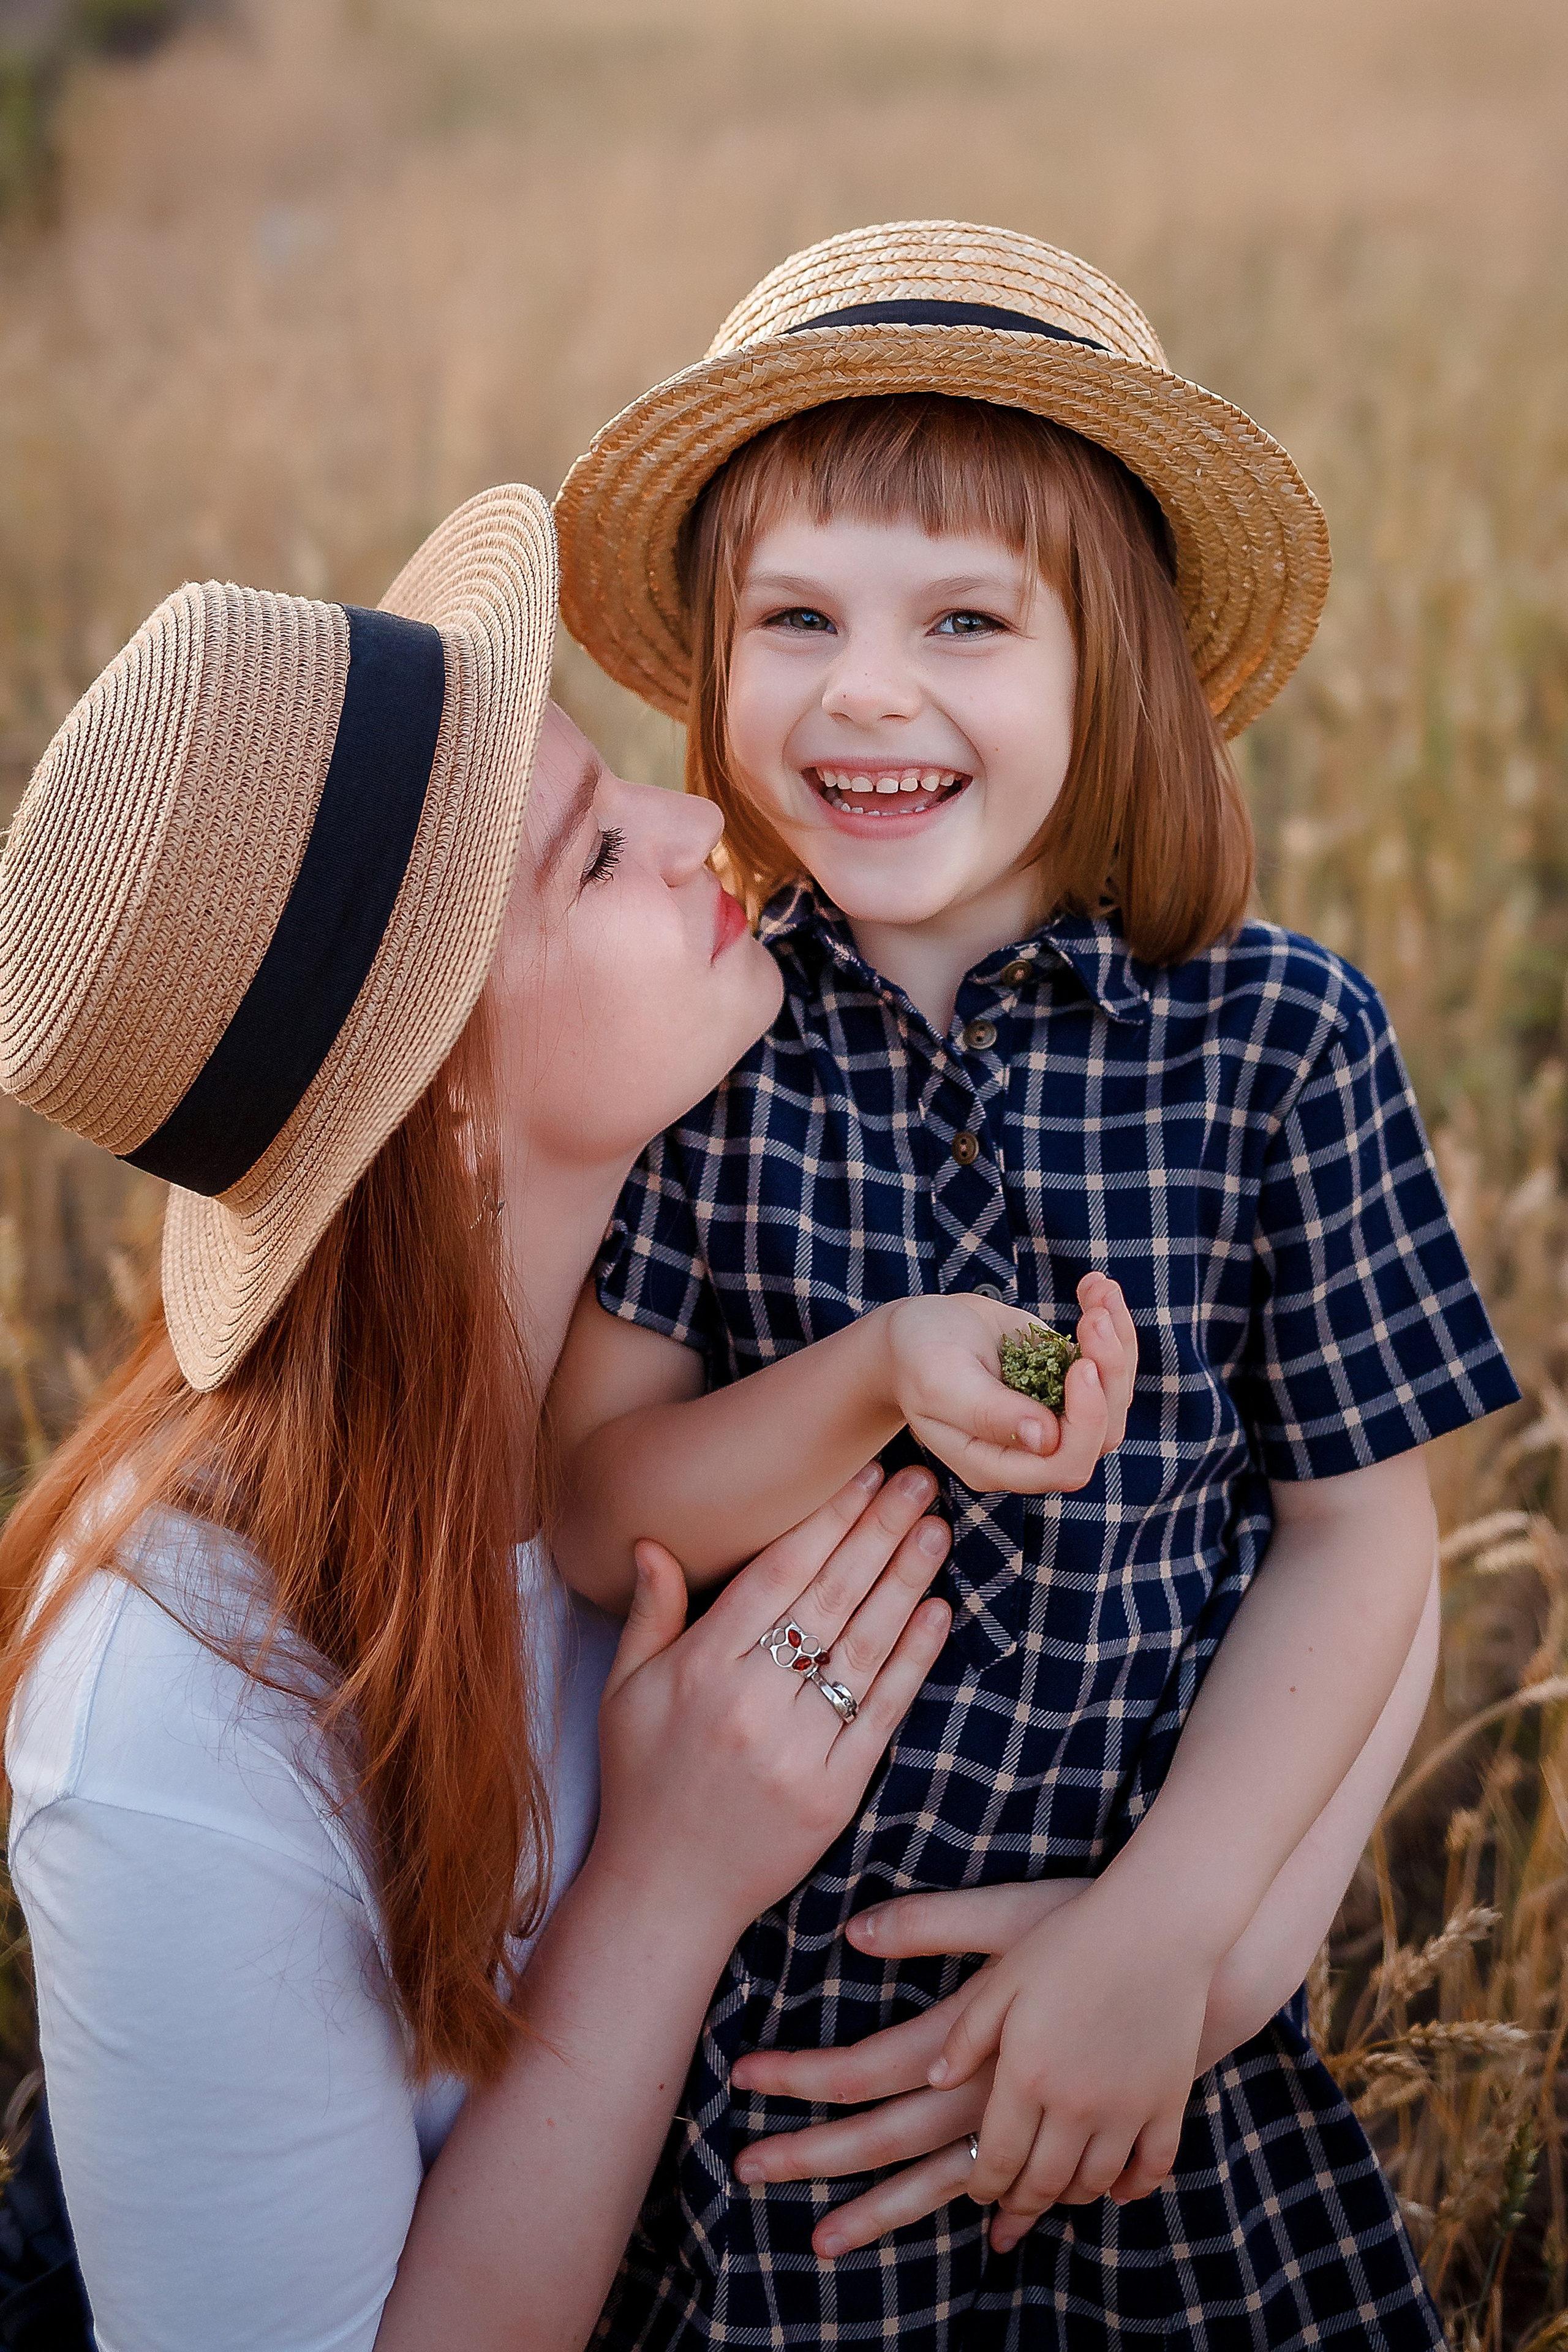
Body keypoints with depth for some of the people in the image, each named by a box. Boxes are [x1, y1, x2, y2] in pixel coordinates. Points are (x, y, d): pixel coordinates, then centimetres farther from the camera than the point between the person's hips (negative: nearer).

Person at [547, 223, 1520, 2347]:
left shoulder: (1283, 1036, -9)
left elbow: (1357, 1533, -6)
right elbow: (586, 1516, -9)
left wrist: (1163, 1929, -14)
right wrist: (874, 1380, -26)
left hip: (1169, 2003, 1)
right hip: (765, 2011, 0)